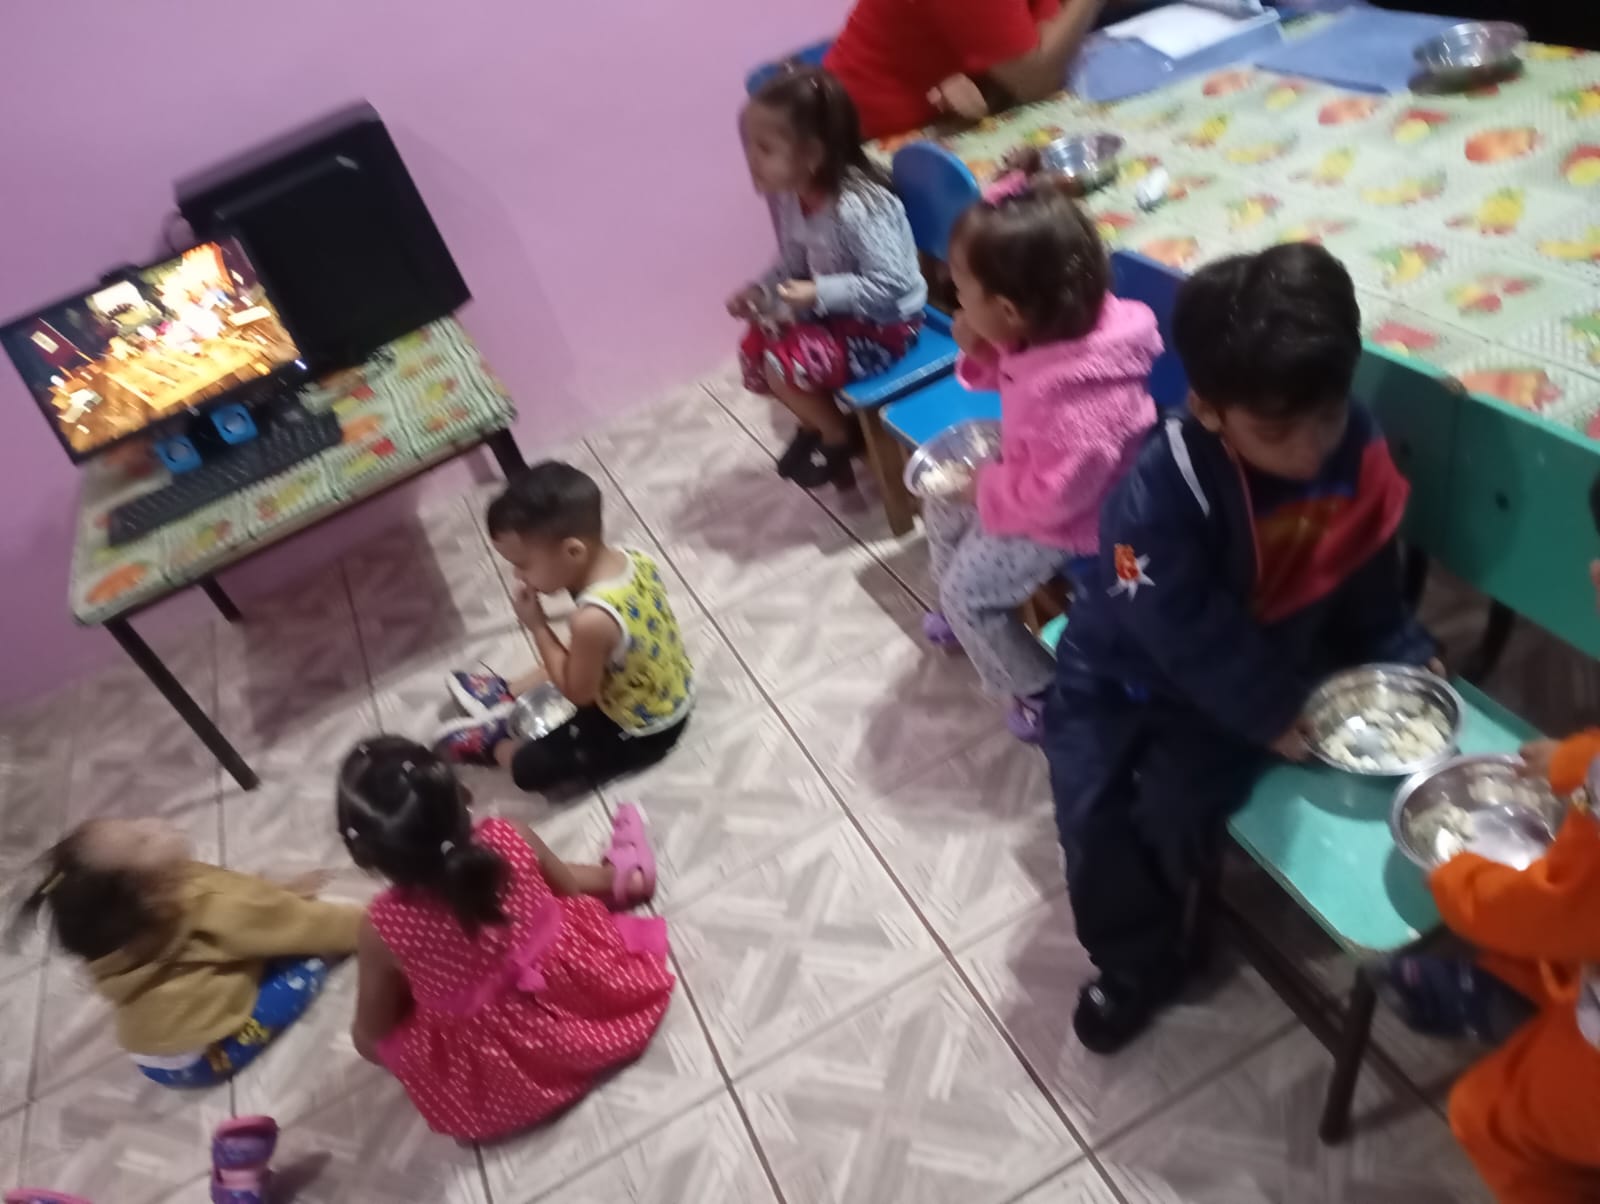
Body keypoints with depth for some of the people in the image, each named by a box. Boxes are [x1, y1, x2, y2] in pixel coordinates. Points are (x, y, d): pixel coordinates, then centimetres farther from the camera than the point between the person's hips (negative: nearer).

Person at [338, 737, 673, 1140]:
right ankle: (623, 876, 49)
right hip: (571, 994, 1)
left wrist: (367, 1040, 14)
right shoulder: (509, 841, -26)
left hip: (486, 1065, -1)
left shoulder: (385, 927, -28)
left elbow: (372, 1034, -10)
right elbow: (570, 893, -3)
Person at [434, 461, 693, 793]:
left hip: (641, 733, -8)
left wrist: (537, 626, -18)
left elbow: (577, 693, -20)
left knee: (528, 767, -2)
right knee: (572, 660, 27)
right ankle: (506, 694, 44)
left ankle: (495, 740, 27)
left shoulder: (593, 621, -39)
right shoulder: (638, 560, -15)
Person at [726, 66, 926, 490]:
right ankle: (818, 423, 23)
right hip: (834, 310, 9)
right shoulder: (786, 197, -6)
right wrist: (759, 289, -8)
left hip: (886, 322, -8)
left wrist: (820, 294, -33)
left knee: (784, 365, -19)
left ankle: (839, 437, 9)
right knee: (753, 348, 2)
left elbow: (889, 284, -30)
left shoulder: (857, 208, -32)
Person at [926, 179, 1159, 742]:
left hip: (1065, 518, -9)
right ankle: (961, 618, 47)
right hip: (1032, 472, 9)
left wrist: (985, 488, -17)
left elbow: (1053, 494, -32)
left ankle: (1040, 693, 21)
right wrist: (981, 354, -15)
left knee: (967, 592, -2)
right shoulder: (1061, 329, -17)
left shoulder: (1079, 405, -43)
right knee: (943, 505, 21)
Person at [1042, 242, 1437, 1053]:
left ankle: (1148, 945, 19)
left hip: (1259, 671, 2)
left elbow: (1369, 583, 4)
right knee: (1091, 813, -12)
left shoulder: (1356, 453, -14)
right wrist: (1274, 714, -21)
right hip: (1127, 669, -2)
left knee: (1173, 812, -15)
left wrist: (1408, 659, -2)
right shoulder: (1158, 492, -30)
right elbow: (1189, 634, -25)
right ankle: (1136, 963, 17)